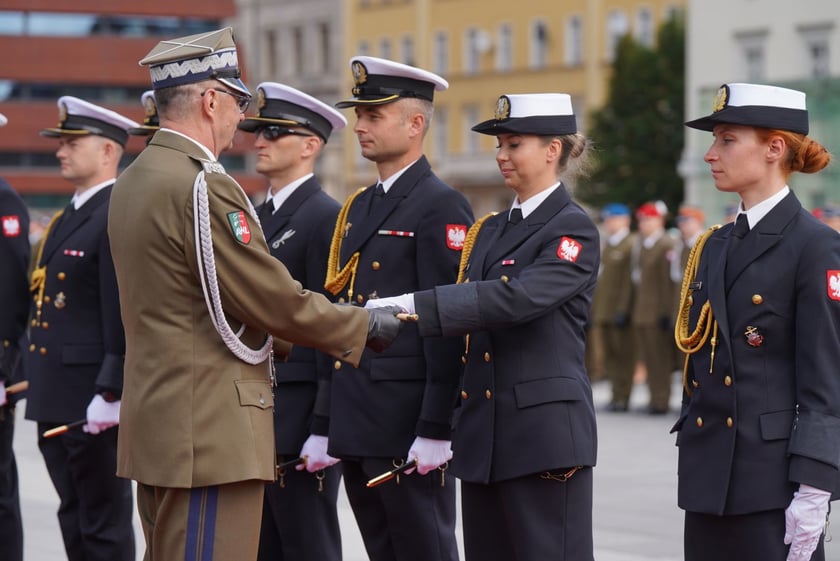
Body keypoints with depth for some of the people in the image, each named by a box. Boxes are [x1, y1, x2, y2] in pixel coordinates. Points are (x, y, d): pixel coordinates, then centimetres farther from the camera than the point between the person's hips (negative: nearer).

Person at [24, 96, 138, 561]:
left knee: (105, 522, -2)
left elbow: (125, 314, -21)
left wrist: (111, 392, -24)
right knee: (74, 519, 15)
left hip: (93, 400, -10)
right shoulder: (68, 218, 17)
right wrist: (37, 383, 20)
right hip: (56, 398, 10)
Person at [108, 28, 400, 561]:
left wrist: (290, 339, 21)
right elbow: (275, 299, -15)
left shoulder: (136, 180, 12)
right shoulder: (201, 186, -18)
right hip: (210, 432, -10)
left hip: (161, 425, 10)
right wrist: (364, 327, -1)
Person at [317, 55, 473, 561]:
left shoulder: (441, 207, -9)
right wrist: (324, 424, 17)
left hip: (408, 424, -8)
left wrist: (436, 430, -19)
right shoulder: (358, 207, 17)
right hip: (356, 425, 8)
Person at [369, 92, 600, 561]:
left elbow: (515, 297, -24)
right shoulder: (491, 230, 17)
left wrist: (410, 307, -30)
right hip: (484, 434, 8)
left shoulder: (573, 230, -9)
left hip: (545, 433, -8)